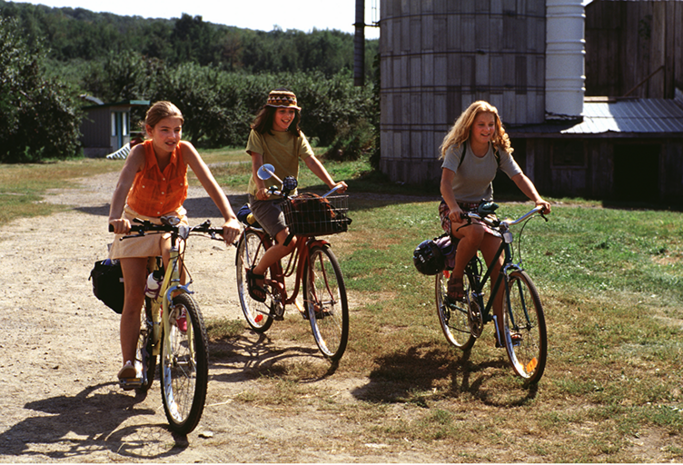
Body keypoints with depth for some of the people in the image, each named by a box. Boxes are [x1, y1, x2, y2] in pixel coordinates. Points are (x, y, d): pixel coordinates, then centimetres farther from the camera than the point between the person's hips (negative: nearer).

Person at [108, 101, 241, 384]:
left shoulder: (184, 150, -22)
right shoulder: (141, 153, -26)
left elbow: (210, 184, -33)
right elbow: (123, 185, -44)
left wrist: (230, 218, -50)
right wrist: (115, 217, -64)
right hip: (138, 221, -1)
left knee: (173, 254, -31)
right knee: (134, 294, -8)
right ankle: (128, 362, -5)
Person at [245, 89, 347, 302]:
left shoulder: (296, 136, 5)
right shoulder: (258, 134, -6)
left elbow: (311, 160, -9)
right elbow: (257, 163, -19)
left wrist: (331, 183, -25)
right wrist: (261, 187, -39)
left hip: (289, 196, 5)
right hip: (264, 198, -5)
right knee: (288, 240, -23)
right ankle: (256, 272, 1)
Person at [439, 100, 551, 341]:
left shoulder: (498, 151, -3)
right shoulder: (457, 148, -16)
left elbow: (519, 177, -11)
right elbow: (446, 181, -30)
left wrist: (537, 198, -31)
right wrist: (453, 207, -50)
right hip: (456, 210, -4)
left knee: (497, 266, -11)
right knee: (475, 232, -40)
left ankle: (501, 327, -3)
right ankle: (456, 277, -14)